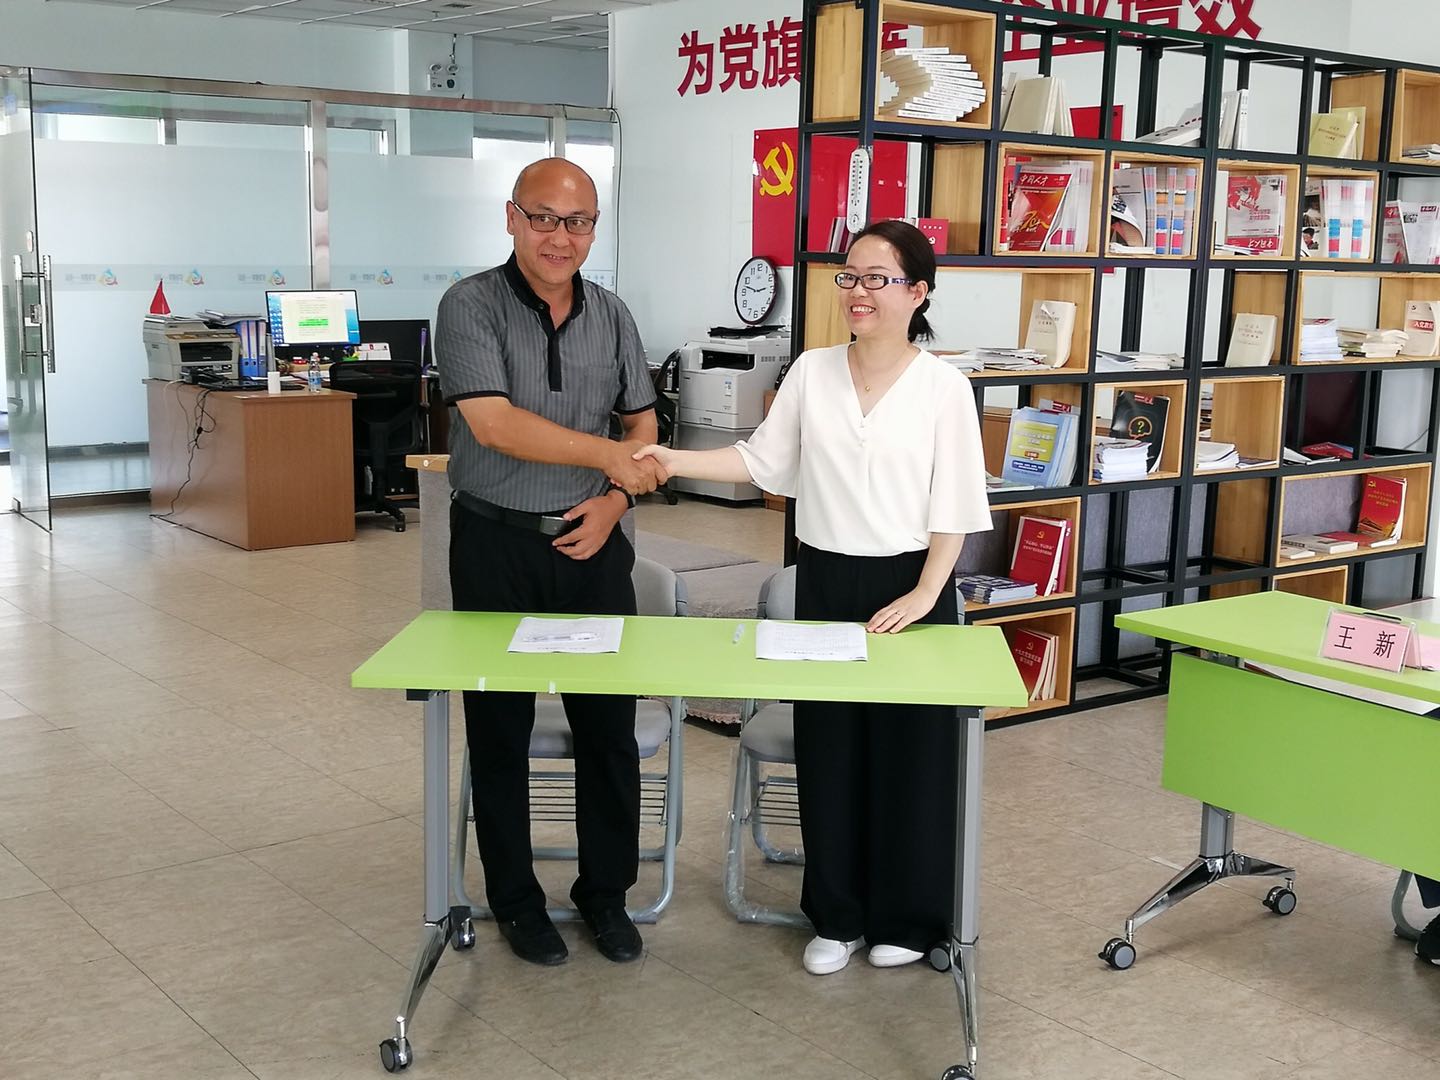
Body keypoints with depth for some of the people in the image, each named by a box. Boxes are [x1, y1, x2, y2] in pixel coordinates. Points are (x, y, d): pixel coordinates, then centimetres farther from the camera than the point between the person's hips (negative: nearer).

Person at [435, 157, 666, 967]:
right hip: (497, 544, -3)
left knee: (610, 722, 8)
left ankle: (607, 890, 25)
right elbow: (494, 423, -20)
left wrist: (615, 500, -4)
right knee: (500, 725, 8)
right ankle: (515, 898, 23)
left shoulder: (611, 314, 6)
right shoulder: (472, 306, -9)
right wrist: (608, 454, -20)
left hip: (591, 541, 4)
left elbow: (643, 421, 12)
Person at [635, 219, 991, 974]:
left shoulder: (943, 387, -6)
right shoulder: (812, 372, 3)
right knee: (828, 750, 9)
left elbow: (954, 505, -6)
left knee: (908, 753, 5)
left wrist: (926, 594, -15)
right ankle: (837, 916, 23)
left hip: (909, 585, -3)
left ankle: (906, 917, 22)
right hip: (825, 580, 3)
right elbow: (764, 460, 5)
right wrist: (673, 462, -7)